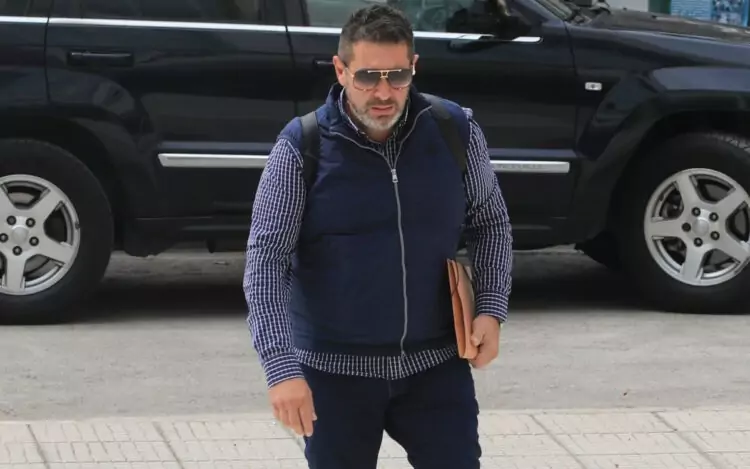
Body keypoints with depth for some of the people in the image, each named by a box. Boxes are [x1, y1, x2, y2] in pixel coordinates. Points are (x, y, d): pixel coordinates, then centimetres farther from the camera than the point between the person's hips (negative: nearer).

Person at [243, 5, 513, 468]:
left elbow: (490, 222, 11)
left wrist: (492, 308, -4)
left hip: (436, 364, 2)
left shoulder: (456, 131, -4)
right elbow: (266, 260, -13)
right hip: (336, 370, -1)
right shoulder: (302, 147, -12)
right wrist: (281, 367, -23)